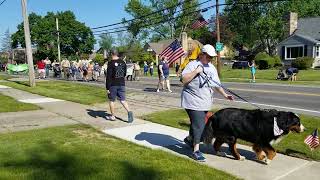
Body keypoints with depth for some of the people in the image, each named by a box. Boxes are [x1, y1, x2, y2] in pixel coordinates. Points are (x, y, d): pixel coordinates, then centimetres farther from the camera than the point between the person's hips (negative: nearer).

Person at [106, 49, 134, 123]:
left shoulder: (111, 63, -12)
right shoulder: (123, 62, 6)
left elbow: (108, 76, -15)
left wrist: (107, 88, -12)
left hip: (113, 84, -5)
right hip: (122, 84, 5)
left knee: (111, 100, 10)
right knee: (123, 100, 6)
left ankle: (112, 116, 17)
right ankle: (129, 111, -15)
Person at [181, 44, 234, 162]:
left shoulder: (212, 68, 14)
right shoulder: (193, 65, -8)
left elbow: (216, 84, 19)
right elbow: (184, 80, -17)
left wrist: (225, 95, 12)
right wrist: (196, 71, -21)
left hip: (206, 102, 7)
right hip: (193, 101, -7)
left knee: (198, 123, 17)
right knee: (198, 124, -11)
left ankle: (189, 139, 42)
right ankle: (196, 151, -2)